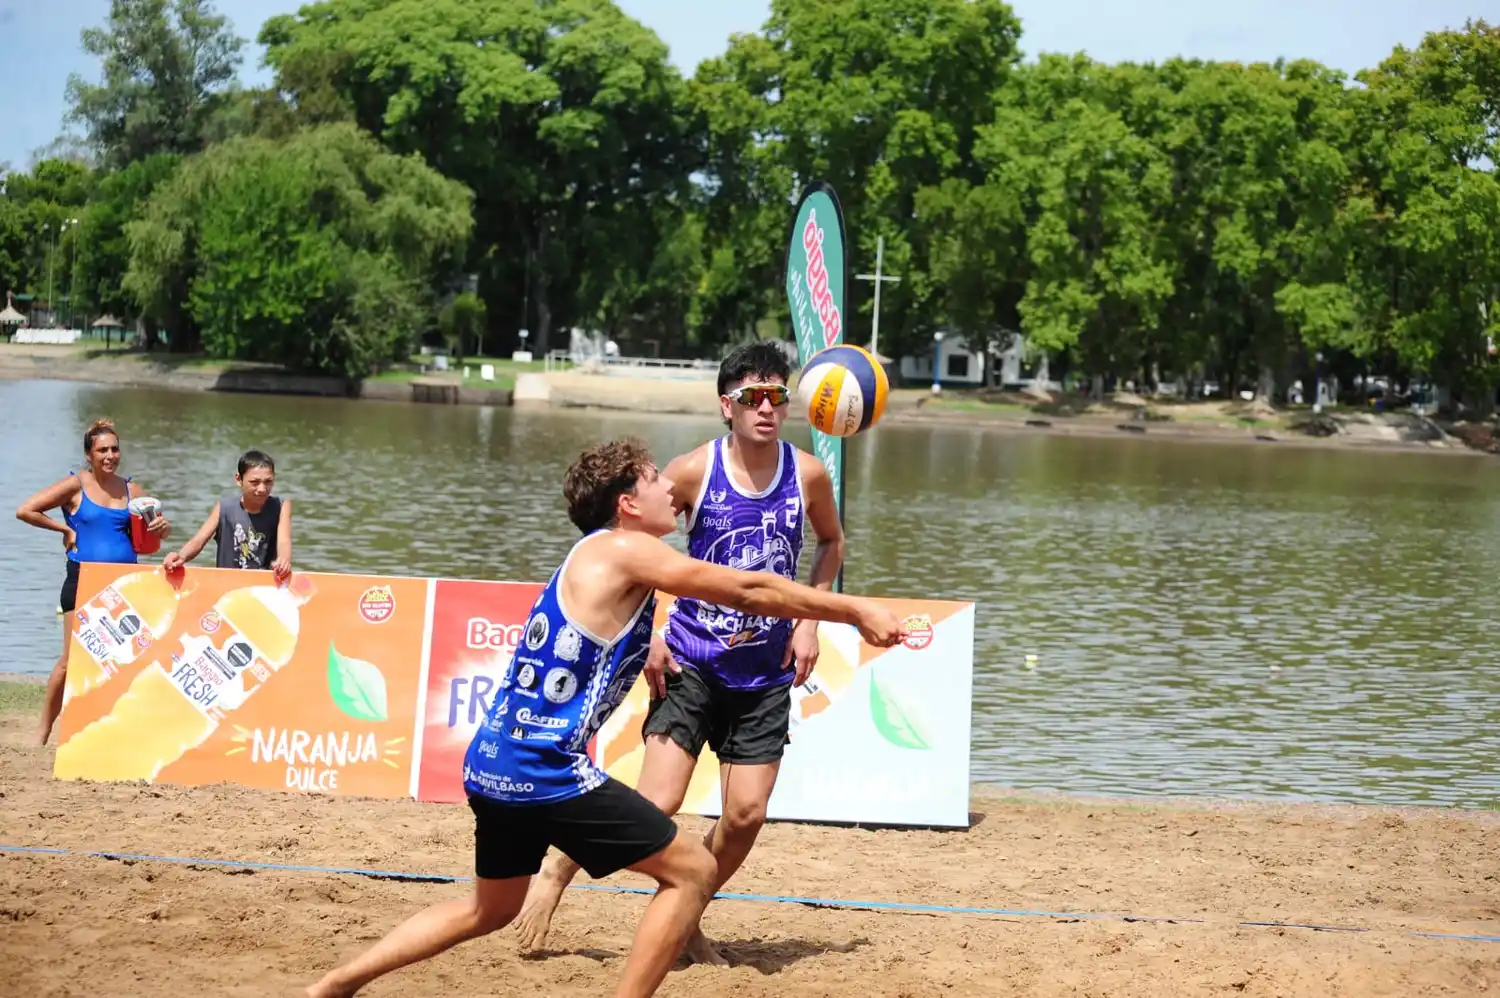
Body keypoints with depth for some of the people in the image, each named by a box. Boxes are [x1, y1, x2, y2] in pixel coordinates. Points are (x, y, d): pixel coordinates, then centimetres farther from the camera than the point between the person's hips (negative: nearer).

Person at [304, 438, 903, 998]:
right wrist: (855, 611, -5)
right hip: (544, 769, -10)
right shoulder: (622, 550, -10)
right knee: (691, 872, -1)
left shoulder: (600, 560, 16)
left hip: (492, 764, 10)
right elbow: (751, 591, -9)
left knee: (490, 909, 29)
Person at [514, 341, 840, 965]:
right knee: (657, 804, -11)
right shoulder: (694, 471, -10)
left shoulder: (807, 474, -3)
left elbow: (831, 543, 17)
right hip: (691, 663, -3)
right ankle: (556, 873, 13)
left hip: (766, 673, 3)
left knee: (746, 814, -3)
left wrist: (809, 619, 5)